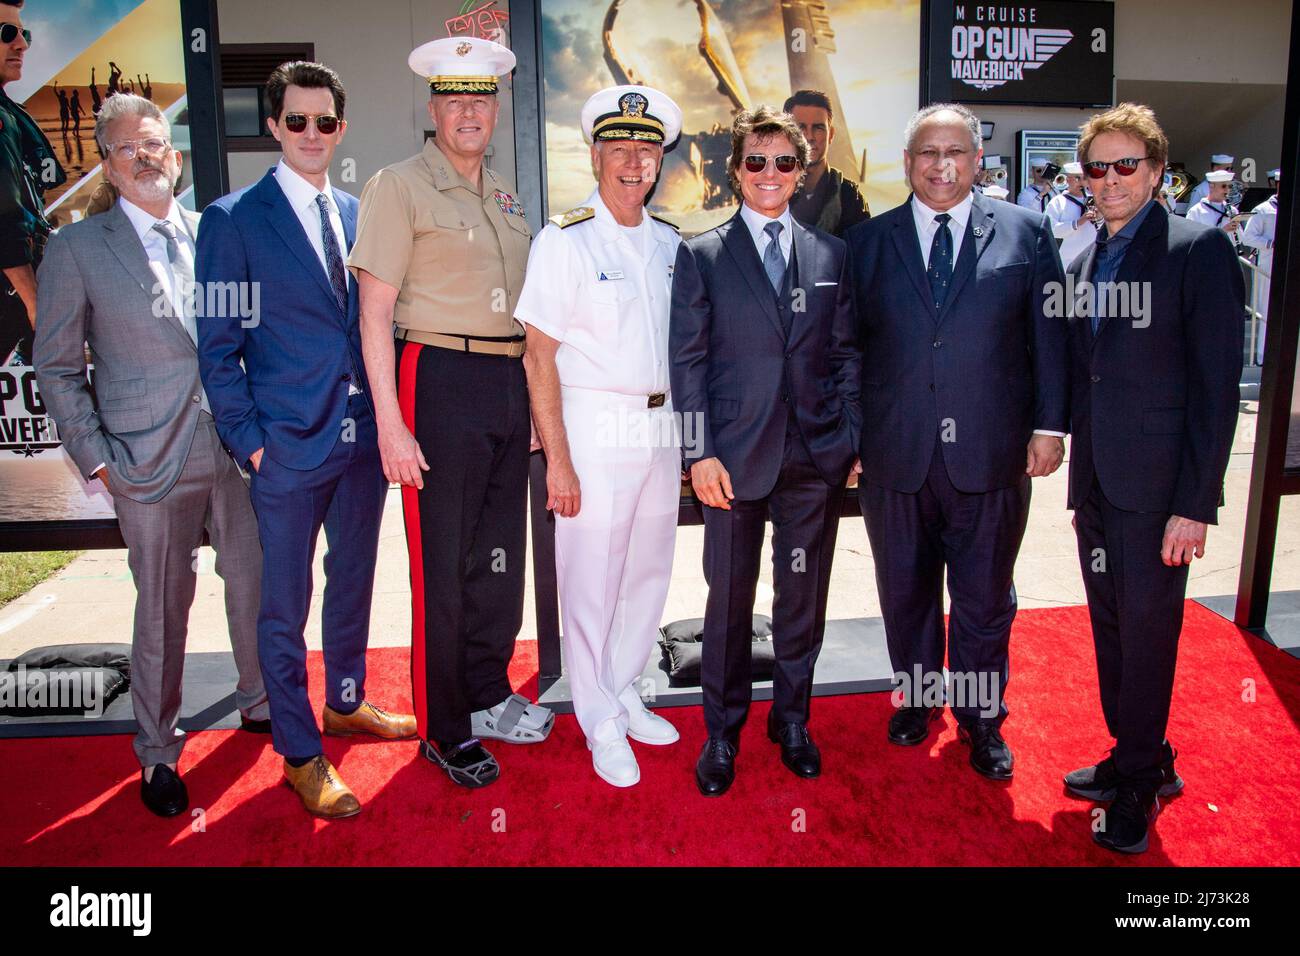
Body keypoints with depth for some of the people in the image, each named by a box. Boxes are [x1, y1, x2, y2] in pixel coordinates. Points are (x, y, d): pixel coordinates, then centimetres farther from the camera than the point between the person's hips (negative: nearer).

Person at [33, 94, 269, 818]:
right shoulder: (78, 249, 1)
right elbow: (58, 369, 3)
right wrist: (96, 457, -4)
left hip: (239, 449, 3)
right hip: (152, 460, -3)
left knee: (257, 583, 11)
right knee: (163, 608, 6)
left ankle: (262, 703, 35)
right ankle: (159, 752, 26)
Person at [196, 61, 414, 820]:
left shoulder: (358, 215, 10)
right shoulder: (234, 221, -5)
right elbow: (218, 346, -6)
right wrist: (250, 440, -11)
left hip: (364, 437, 5)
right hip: (289, 444, -5)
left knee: (353, 582, 19)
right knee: (285, 607, 5)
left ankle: (346, 702, 39)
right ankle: (301, 754, 21)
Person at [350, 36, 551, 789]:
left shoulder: (504, 196, 16)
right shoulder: (399, 188, -4)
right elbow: (375, 313, -9)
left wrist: (532, 402, 16)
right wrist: (391, 423, -16)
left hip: (508, 383, 7)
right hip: (439, 379, -7)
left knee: (500, 553, 13)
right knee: (442, 565, 1)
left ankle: (488, 698, 30)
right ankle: (445, 729, 17)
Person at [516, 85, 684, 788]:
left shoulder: (670, 244, 10)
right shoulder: (565, 241, -6)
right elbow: (539, 356, -9)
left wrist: (684, 431, 8)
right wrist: (557, 460, -13)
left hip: (661, 427, 6)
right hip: (595, 429, -5)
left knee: (649, 571, 13)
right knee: (591, 578, 2)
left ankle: (625, 695, 32)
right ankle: (601, 724, 19)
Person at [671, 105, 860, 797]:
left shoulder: (830, 254, 10)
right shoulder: (701, 255, 2)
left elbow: (846, 352, 11)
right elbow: (687, 360, -2)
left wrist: (850, 440, 4)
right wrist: (700, 453, -8)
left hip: (816, 455, 3)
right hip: (736, 455, -2)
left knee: (803, 596, 12)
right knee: (729, 600, 7)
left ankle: (792, 720, 32)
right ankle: (722, 733, 25)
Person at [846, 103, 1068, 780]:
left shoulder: (1025, 232, 4)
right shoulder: (867, 241, 5)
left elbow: (1049, 334, 4)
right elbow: (849, 344, 5)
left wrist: (1049, 424, -2)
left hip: (992, 456, 0)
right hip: (895, 456, 1)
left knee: (985, 597, 11)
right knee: (906, 591, 15)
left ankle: (981, 717, 31)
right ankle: (917, 695, 37)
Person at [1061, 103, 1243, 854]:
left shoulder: (1199, 248, -7)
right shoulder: (1085, 261, 13)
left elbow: (1218, 384, -12)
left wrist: (1196, 504, -15)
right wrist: (1079, 474, 12)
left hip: (1157, 485, -6)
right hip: (1096, 483, 7)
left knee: (1147, 631, 3)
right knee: (1110, 628, 15)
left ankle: (1138, 782, 21)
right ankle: (1142, 760, 33)